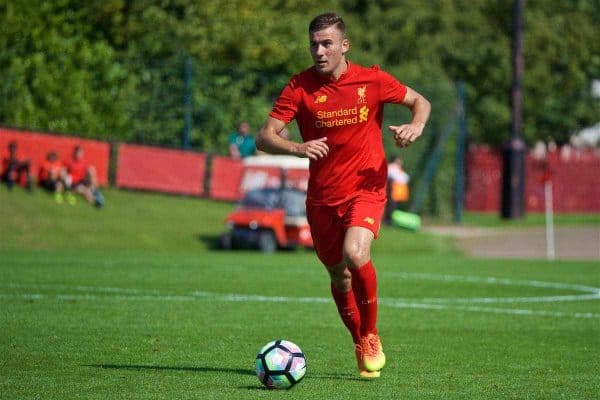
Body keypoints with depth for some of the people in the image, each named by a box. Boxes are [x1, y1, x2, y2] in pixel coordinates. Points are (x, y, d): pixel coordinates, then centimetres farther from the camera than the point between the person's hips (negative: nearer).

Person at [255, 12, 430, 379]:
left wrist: (416, 125, -14)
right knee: (339, 277, 11)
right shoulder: (300, 87, -7)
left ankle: (372, 338, -6)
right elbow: (265, 138, -13)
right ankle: (360, 346, 35)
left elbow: (420, 101, 9)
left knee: (355, 254, -27)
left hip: (366, 188, -2)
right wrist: (298, 148, -34)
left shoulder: (372, 80, -7)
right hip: (322, 198, 2)